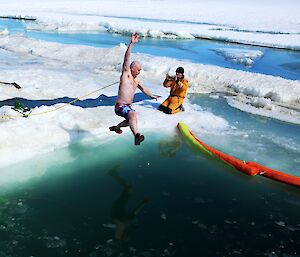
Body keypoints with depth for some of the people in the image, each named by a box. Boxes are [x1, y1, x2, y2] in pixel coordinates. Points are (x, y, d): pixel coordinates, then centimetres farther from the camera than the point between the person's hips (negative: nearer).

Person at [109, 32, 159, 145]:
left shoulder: (136, 80, 16)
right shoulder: (125, 74, -6)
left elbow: (143, 89, 34)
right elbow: (126, 59, -19)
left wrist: (152, 96, 46)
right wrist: (131, 44, -29)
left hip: (128, 106, 10)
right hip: (120, 107, -10)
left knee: (132, 119, 31)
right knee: (133, 115, -36)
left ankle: (116, 127, 52)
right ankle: (137, 136, -54)